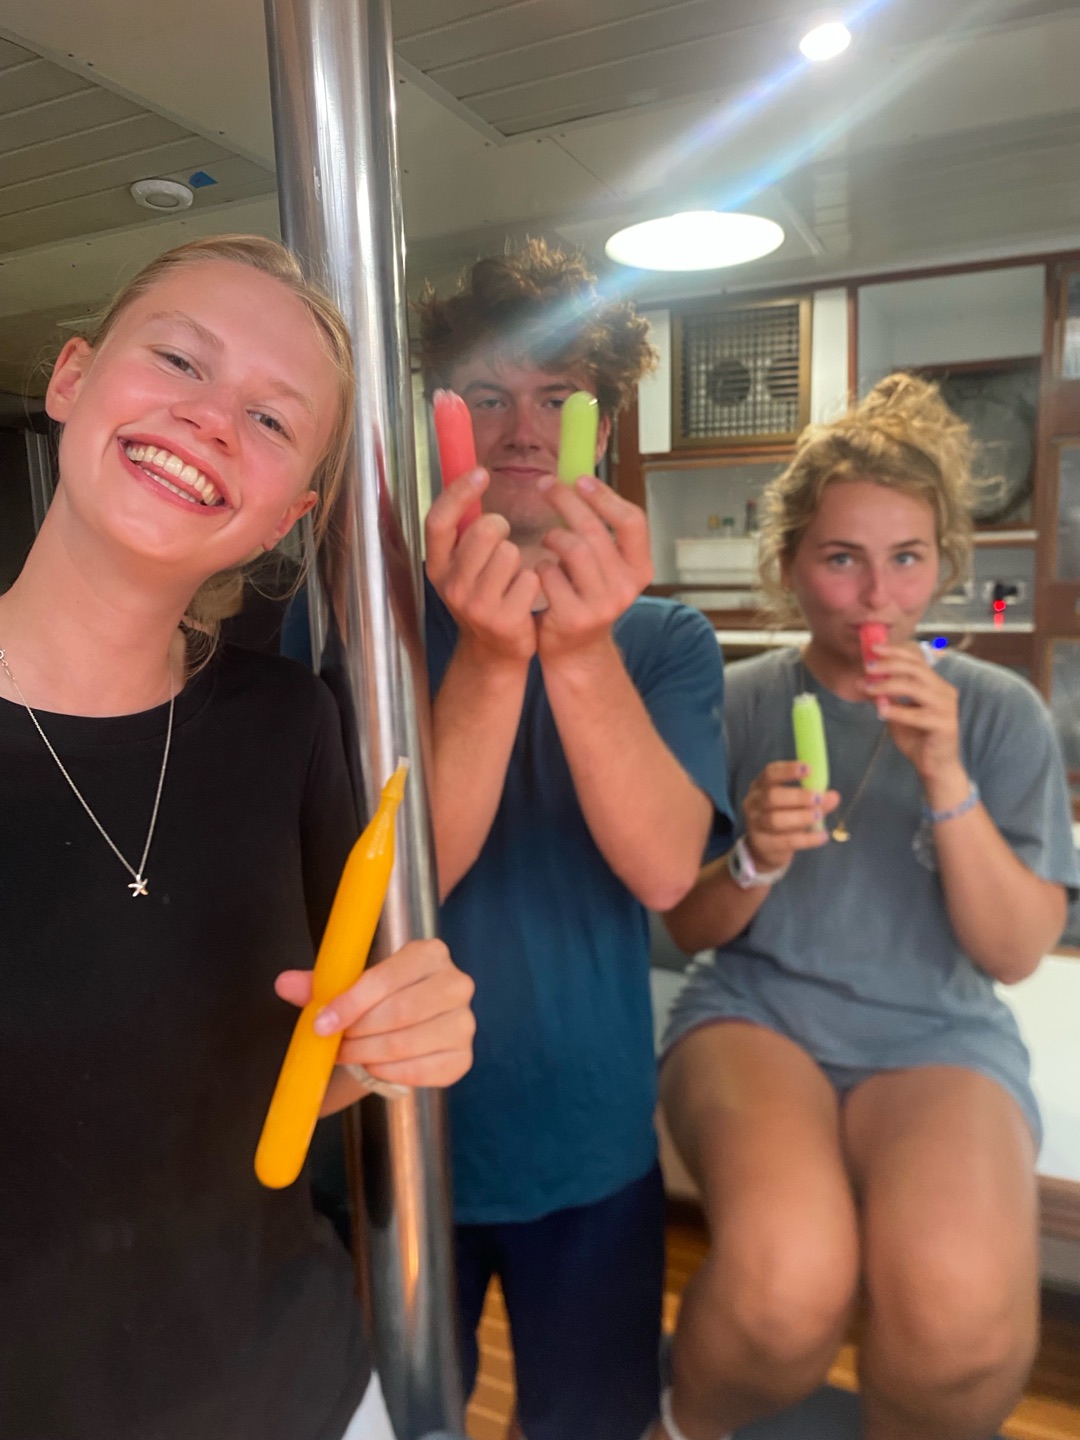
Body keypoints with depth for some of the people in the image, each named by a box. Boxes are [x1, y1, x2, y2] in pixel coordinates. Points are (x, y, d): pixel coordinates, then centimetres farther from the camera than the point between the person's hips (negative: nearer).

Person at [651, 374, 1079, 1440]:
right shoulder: (737, 703, 2)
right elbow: (689, 930, 5)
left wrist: (945, 777, -17)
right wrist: (754, 862, -17)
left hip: (938, 1030, 1)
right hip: (756, 1005, 0)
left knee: (961, 1303, -31)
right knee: (786, 1277, -31)